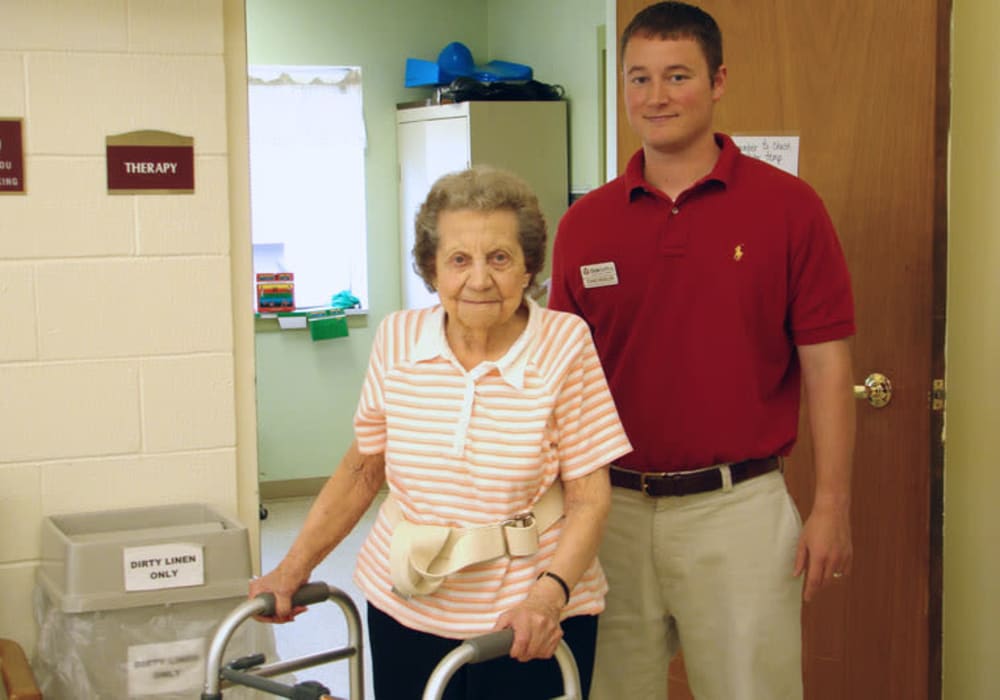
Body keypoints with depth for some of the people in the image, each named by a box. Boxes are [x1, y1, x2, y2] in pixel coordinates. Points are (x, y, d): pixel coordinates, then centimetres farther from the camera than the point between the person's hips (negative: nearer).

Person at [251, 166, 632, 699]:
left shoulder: (564, 345, -10)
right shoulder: (398, 339, -1)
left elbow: (589, 497, -10)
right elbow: (361, 468, 8)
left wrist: (550, 593, -23)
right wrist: (293, 570, 4)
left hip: (530, 625, -2)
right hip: (405, 612, 3)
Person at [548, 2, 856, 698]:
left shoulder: (788, 206, -4)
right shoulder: (584, 223, 4)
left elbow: (826, 364, -4)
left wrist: (832, 506, -8)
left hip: (738, 506, -3)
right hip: (613, 506, 3)